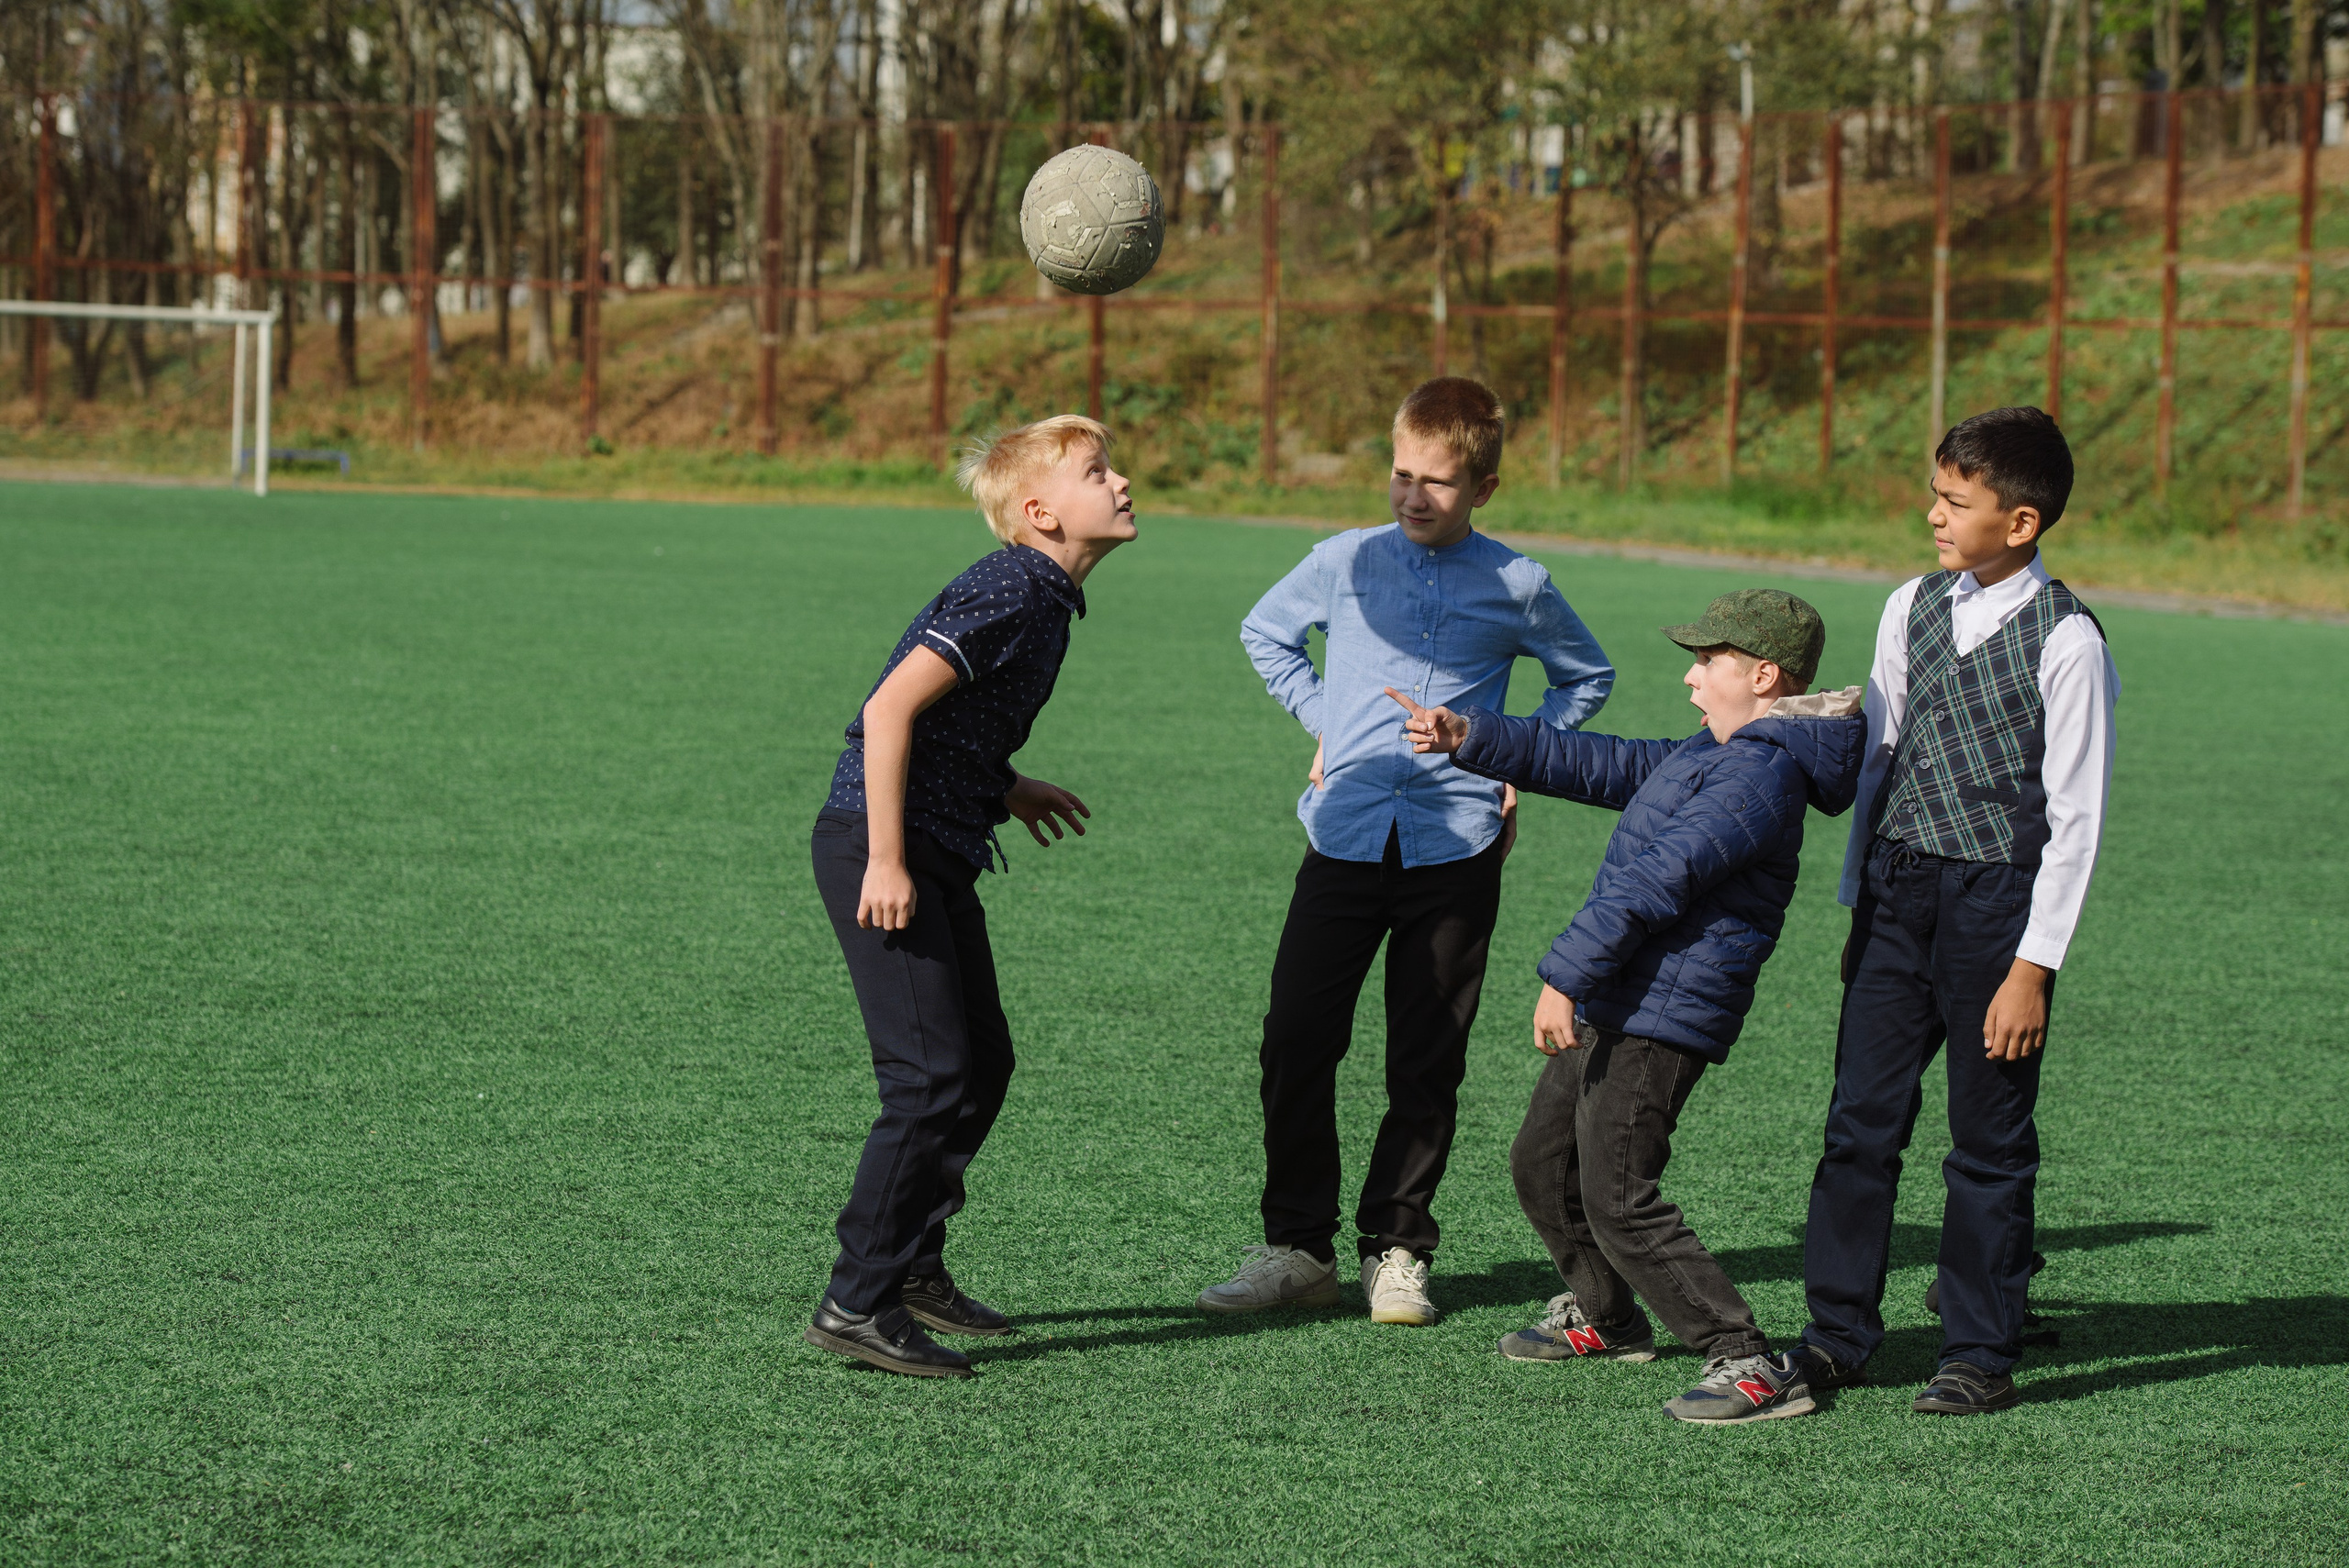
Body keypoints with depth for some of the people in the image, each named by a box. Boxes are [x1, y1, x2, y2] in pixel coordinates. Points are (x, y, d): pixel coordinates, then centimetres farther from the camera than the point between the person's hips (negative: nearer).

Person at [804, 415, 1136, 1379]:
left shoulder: (1044, 598, 13)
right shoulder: (1009, 592, -18)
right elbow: (891, 708, -24)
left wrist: (1005, 788, 22)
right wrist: (887, 862, -24)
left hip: (941, 853, 10)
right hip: (879, 843, -10)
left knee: (983, 1063, 16)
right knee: (934, 1077, -12)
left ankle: (913, 1267, 29)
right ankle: (856, 1305, -8)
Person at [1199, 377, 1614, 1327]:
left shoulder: (1517, 588, 3)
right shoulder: (1346, 563, 5)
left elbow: (1586, 677, 21)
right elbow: (1264, 632, 24)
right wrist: (1322, 721, 12)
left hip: (1455, 846, -1)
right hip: (1346, 835, 1)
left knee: (1426, 1063, 3)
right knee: (1296, 1042, -5)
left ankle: (1396, 1249, 14)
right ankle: (1297, 1246, 6)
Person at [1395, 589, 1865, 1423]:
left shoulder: (1759, 775, -19)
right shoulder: (1711, 756, 16)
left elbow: (1656, 881, -24)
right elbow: (1597, 766, 22)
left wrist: (1566, 974, -26)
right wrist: (1470, 738, 18)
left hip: (1660, 1021, -11)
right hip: (1612, 1009, 11)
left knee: (1618, 1200, -14)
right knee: (1541, 1165, 23)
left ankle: (1753, 1369, -13)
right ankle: (1603, 1318, 43)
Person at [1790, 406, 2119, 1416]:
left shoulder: (2065, 642, -11)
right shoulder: (1914, 609, 7)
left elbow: (2076, 818, -10)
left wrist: (2034, 965, -12)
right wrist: (1857, 904, 15)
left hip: (1997, 897, -5)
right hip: (1898, 887, 5)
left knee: (1990, 1142, 4)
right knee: (1860, 1122, 4)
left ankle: (1981, 1355, 13)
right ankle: (1838, 1333, 14)